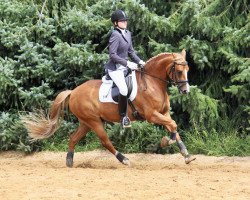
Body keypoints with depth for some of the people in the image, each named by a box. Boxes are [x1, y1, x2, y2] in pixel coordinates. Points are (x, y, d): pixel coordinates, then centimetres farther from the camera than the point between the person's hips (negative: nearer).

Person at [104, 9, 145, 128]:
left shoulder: (127, 33, 9)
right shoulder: (115, 36, -16)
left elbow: (130, 51, 17)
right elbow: (113, 55, -21)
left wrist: (139, 61, 4)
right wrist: (127, 63, -24)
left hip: (124, 67, 9)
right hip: (115, 68, -9)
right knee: (124, 89, -27)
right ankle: (123, 117, -17)